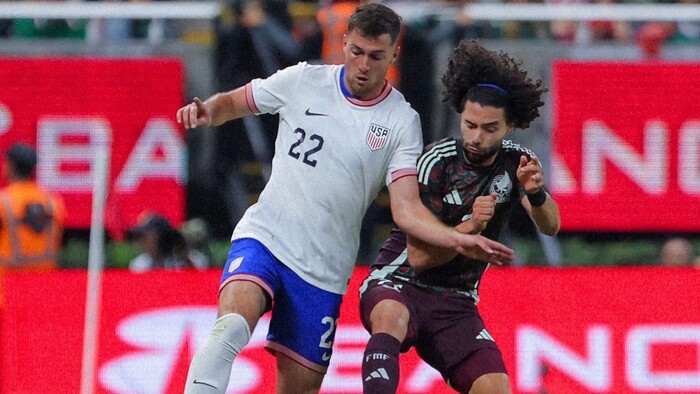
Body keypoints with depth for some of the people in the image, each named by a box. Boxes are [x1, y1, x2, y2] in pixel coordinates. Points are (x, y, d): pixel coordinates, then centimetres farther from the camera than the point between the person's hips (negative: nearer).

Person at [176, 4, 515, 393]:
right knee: (233, 323, -31)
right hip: (266, 234, -1)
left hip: (324, 270, 1)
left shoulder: (402, 121, -2)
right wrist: (206, 110, -11)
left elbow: (407, 209, -9)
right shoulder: (303, 81, 0)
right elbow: (232, 103, 13)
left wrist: (459, 239, -26)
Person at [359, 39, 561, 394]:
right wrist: (470, 227, -32)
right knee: (392, 318, -40)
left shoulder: (516, 162, -2)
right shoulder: (436, 161, -16)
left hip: (455, 303, 5)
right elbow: (419, 256, -17)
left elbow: (550, 226, -17)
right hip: (398, 284, -5)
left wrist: (535, 193, -39)